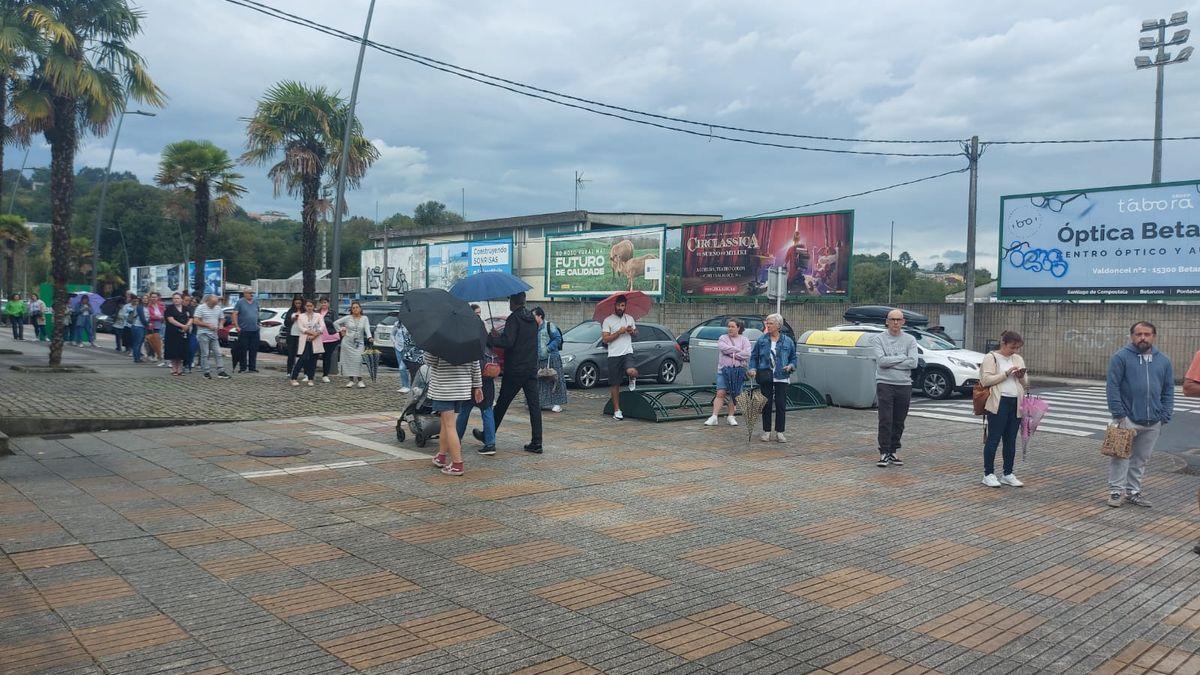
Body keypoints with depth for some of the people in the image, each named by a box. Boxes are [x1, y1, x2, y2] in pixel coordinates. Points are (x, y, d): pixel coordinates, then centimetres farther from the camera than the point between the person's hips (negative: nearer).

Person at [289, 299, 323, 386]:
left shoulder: (318, 316, 11)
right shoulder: (301, 316, 10)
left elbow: (322, 326, -2)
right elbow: (300, 328, -2)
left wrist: (315, 335, -15)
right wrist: (312, 332, -14)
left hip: (315, 341, 1)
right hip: (304, 340, -1)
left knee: (313, 360, 3)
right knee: (302, 359, -9)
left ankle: (310, 379, 10)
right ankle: (294, 378, -6)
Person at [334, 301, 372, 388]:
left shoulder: (364, 318, 3)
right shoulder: (348, 318, 3)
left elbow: (367, 329, -10)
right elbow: (335, 323, 9)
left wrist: (369, 337, -27)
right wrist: (340, 332, 4)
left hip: (359, 343, -1)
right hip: (347, 342, 1)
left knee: (358, 360, -15)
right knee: (349, 361, 1)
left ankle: (360, 380, -8)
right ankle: (351, 380, 10)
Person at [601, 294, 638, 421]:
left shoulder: (630, 319, 12)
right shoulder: (607, 321, 0)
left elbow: (636, 335, 24)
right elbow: (605, 339, -7)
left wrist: (632, 331, 1)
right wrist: (619, 332, -14)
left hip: (627, 353, 1)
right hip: (614, 355, -1)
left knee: (631, 372, -30)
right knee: (615, 384, 3)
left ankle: (632, 379, 7)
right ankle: (617, 410, 14)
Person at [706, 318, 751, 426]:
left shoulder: (744, 340, 7)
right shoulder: (723, 338, 8)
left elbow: (747, 355, -7)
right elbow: (724, 348, -13)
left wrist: (732, 354, -9)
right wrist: (739, 351, -9)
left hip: (739, 371, 1)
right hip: (724, 370, -1)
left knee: (734, 395, 5)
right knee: (720, 393, -7)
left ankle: (731, 417, 15)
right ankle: (714, 417, -9)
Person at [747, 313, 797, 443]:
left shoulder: (788, 341, 4)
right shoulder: (761, 340, 3)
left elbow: (794, 358, 11)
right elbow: (754, 356, 7)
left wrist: (791, 366, -9)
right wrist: (753, 369, -8)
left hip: (781, 378, 0)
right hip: (765, 377, 0)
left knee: (781, 405, 1)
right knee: (766, 404, 5)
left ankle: (779, 432, 10)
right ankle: (766, 431, 15)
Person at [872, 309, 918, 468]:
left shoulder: (910, 340, 6)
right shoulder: (878, 338, 2)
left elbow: (913, 363, -8)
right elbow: (881, 361, -13)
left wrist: (890, 362, -9)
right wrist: (902, 358, -6)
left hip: (904, 385, 3)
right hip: (885, 384, -3)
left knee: (899, 422, 8)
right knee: (885, 421, -8)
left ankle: (893, 452, 17)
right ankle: (884, 453, -4)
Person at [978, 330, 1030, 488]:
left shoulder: (1018, 359, 17)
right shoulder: (991, 357, -3)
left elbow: (1026, 384, 20)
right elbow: (985, 380, -13)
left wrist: (1021, 377, -2)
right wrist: (1006, 373, -16)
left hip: (1016, 404, 6)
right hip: (998, 404, -6)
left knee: (1011, 440, 9)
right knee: (994, 439, -3)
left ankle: (1008, 475, 17)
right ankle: (988, 474, 4)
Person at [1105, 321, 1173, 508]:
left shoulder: (1163, 361, 9)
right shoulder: (1121, 357, -6)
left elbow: (1168, 391, 11)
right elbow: (1112, 387, -8)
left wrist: (1165, 416, 2)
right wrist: (1119, 414, -13)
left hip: (1153, 423, 4)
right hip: (1127, 419, -4)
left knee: (1141, 459, 12)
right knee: (1120, 456, -3)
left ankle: (1133, 491, 22)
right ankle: (1116, 491, 6)